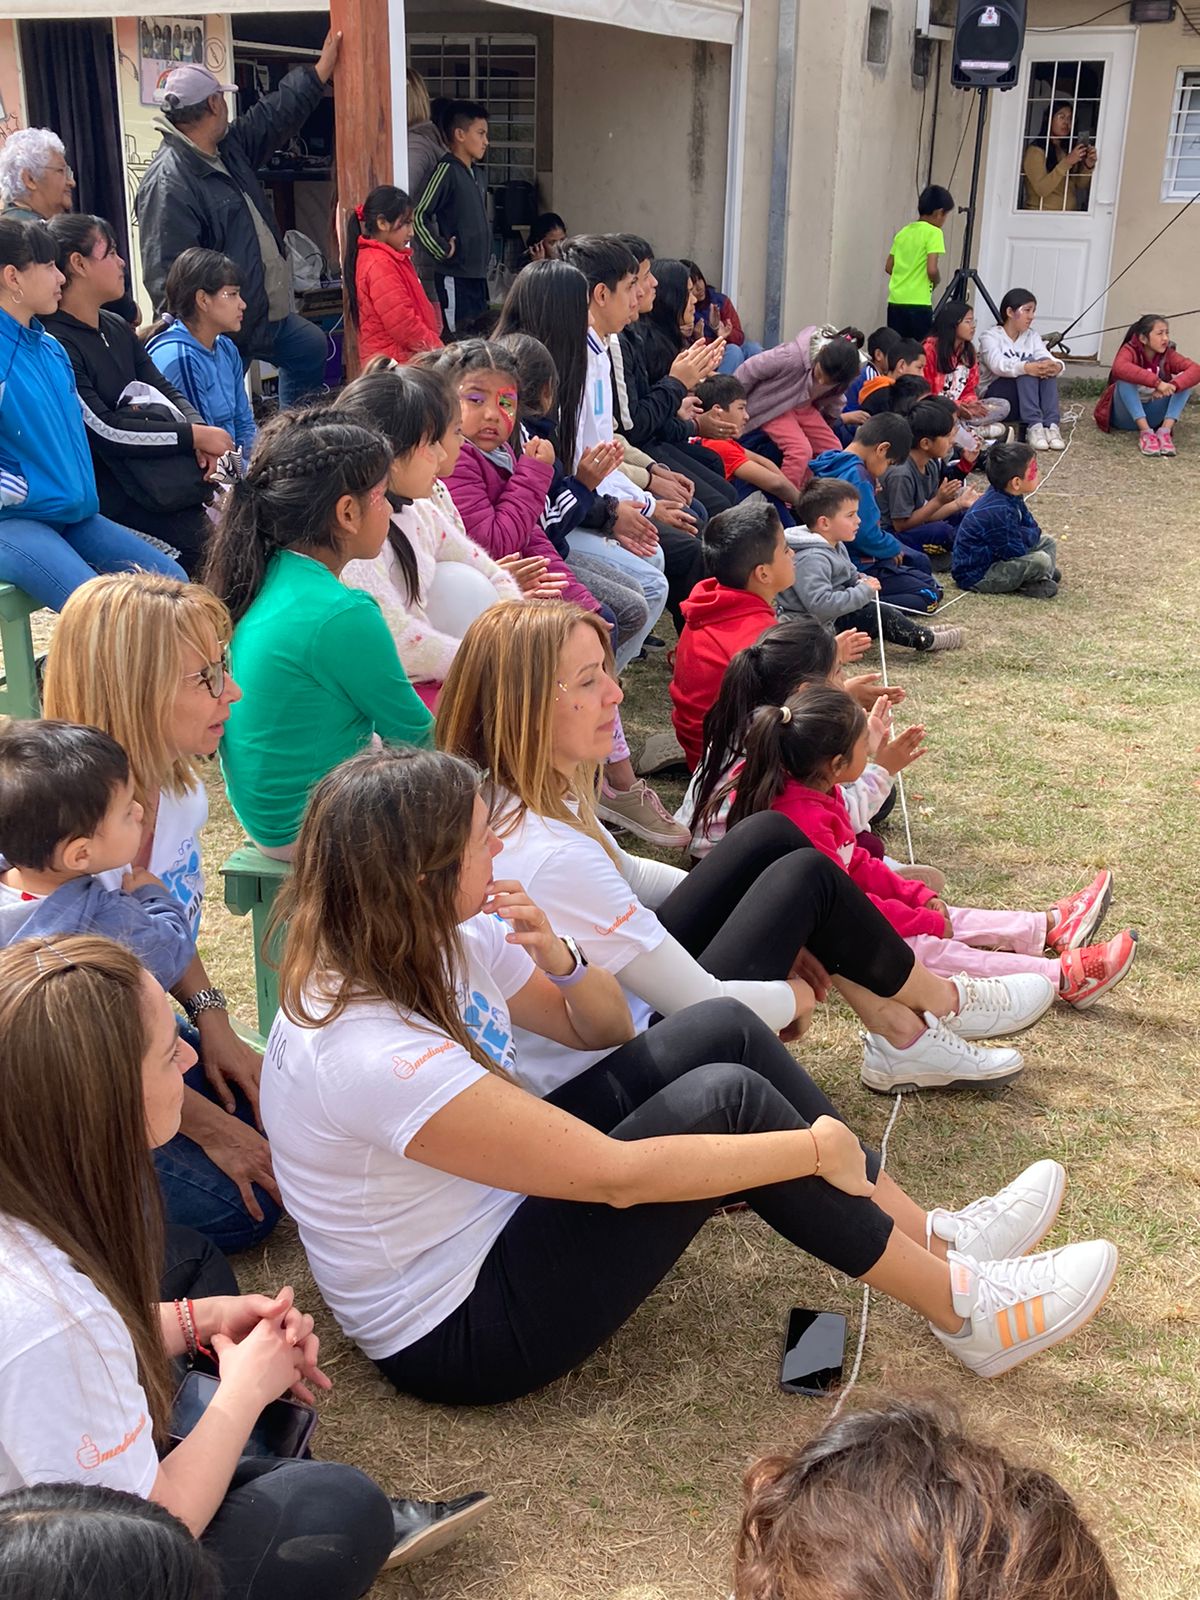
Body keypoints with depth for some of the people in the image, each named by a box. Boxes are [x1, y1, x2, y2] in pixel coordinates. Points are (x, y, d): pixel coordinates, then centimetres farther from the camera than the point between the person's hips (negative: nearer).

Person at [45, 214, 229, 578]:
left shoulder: (117, 328, 15)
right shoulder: (56, 346, -15)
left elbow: (166, 391, 14)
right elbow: (105, 431, -20)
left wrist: (201, 430, -9)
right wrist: (194, 436, -16)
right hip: (115, 491, -9)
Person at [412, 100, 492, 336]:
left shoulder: (476, 172, 13)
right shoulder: (446, 170, -13)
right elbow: (418, 216, -20)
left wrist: (484, 251, 17)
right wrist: (443, 250, -15)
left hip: (478, 272, 9)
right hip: (455, 275, -9)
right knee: (456, 336, -6)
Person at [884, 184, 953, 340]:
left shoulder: (903, 232, 14)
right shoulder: (933, 233, -6)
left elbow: (888, 267, 15)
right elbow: (932, 270, -16)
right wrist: (936, 282, 4)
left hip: (895, 302, 7)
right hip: (918, 304, -7)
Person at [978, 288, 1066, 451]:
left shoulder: (1033, 337, 12)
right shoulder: (991, 337, -5)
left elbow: (1047, 358, -8)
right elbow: (997, 365, -26)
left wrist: (1057, 365, -32)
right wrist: (1026, 367, -44)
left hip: (1027, 400, 5)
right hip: (995, 397, -5)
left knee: (1046, 366, -23)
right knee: (1027, 367, -29)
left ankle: (1051, 425, -34)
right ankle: (1033, 426, -39)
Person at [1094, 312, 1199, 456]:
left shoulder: (1168, 355, -5)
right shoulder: (1130, 350, -16)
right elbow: (1119, 367, -41)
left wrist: (1173, 385, -40)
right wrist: (1157, 382, -46)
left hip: (1151, 416, 4)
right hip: (1126, 415, -4)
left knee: (1184, 380, -14)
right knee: (1126, 378, -30)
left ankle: (1165, 430, -27)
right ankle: (1146, 432, -36)